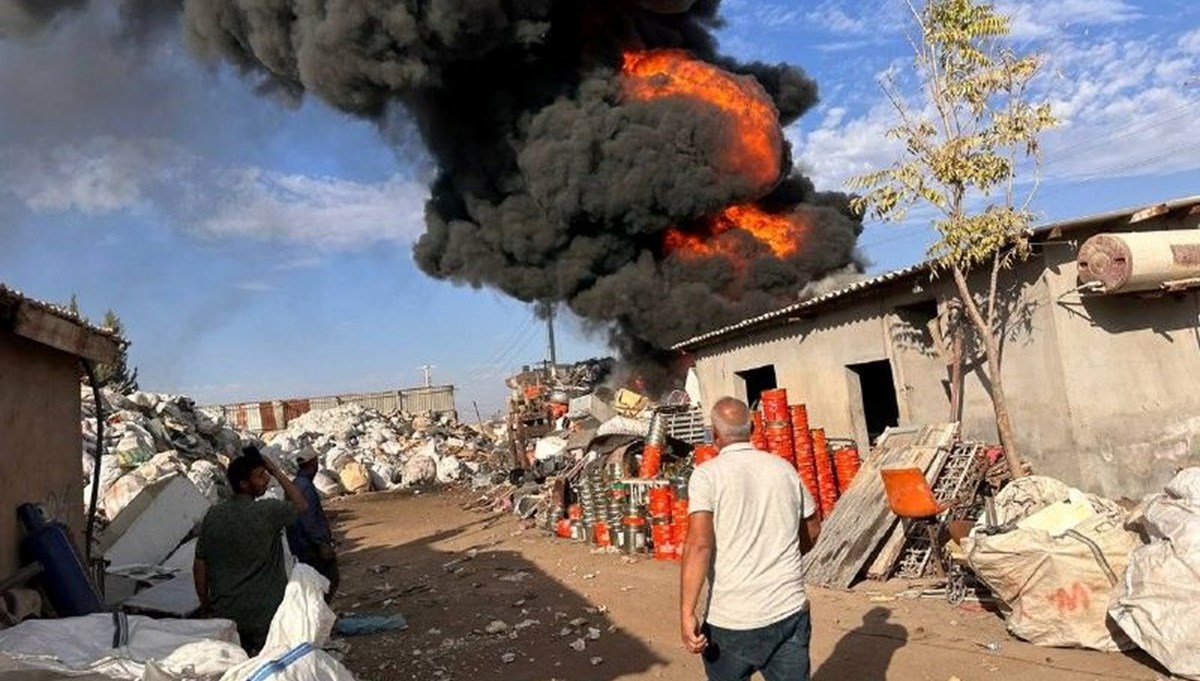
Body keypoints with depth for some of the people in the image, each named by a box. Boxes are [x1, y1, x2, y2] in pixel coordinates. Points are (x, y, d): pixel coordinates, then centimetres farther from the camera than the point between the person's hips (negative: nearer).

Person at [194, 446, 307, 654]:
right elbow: (301, 505, 3)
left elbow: (199, 565, 5)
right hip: (264, 615, -5)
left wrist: (205, 604, 16)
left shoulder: (213, 515, -1)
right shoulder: (268, 512, -16)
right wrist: (278, 472, 1)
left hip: (224, 614, 5)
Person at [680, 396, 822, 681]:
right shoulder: (784, 469, 4)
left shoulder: (707, 474, -10)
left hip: (732, 620, -3)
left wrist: (686, 612, -20)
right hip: (791, 612, 3)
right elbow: (812, 530, 16)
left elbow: (699, 543, -21)